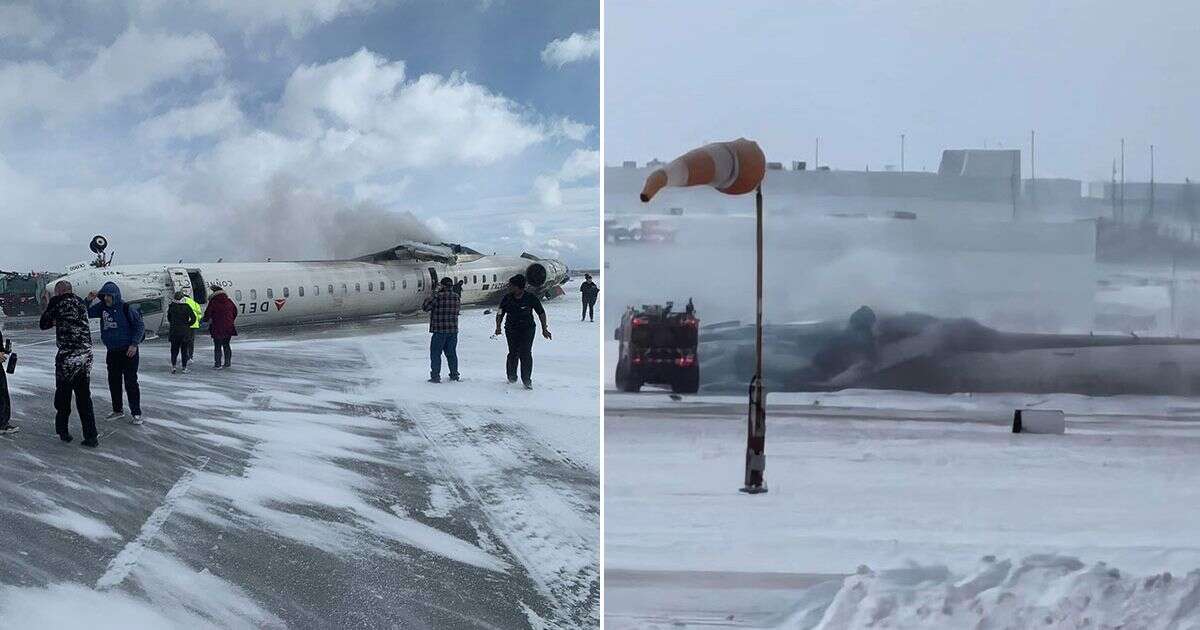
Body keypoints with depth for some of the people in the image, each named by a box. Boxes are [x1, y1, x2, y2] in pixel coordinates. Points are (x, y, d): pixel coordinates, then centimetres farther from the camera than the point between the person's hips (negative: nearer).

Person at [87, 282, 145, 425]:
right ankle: (118, 410, 26)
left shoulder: (126, 308, -13)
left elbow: (140, 325, -10)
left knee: (131, 382, -5)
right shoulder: (102, 307, 4)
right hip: (112, 352, 6)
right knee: (114, 381, 12)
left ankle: (136, 413, 0)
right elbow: (86, 313, 10)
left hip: (128, 351, -6)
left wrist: (134, 344, -15)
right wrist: (88, 300, -8)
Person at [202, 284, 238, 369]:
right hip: (229, 327, 5)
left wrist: (204, 319, 13)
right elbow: (235, 313, 16)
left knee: (217, 346, 2)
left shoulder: (213, 302, -11)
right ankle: (227, 363, 18)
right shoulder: (229, 302, 5)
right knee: (226, 345, 15)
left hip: (217, 329, -5)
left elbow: (207, 314, -8)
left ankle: (218, 364, 2)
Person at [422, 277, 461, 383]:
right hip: (453, 330, 5)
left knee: (435, 353, 3)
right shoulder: (456, 297, 2)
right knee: (451, 353, 16)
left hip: (439, 330, -5)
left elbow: (424, 307, -10)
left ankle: (435, 376, -1)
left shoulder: (437, 296, -14)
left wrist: (429, 298, 7)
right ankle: (454, 375, 21)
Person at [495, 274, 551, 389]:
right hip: (511, 330, 2)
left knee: (526, 354, -9)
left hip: (528, 329, -2)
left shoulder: (531, 298, -7)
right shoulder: (507, 299, 0)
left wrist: (544, 329, 0)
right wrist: (498, 327, -9)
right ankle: (512, 376, 21)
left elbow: (541, 313, 2)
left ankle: (527, 380, -1)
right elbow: (500, 314, 7)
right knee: (513, 353, -1)